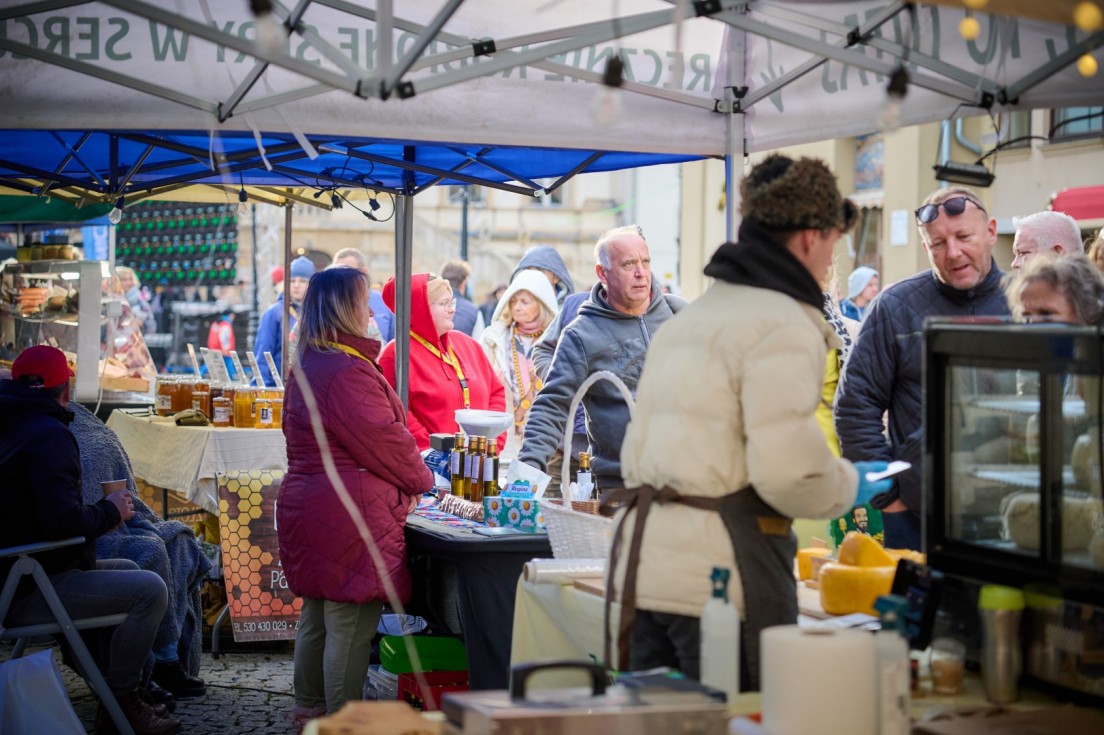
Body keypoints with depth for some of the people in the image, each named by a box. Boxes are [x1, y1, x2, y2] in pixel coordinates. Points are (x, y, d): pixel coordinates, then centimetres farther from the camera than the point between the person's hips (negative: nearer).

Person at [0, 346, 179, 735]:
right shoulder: (47, 435, -17)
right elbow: (65, 523, -25)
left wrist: (103, 513, 13)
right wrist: (111, 510, -8)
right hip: (33, 594, -11)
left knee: (129, 570, 24)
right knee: (150, 589, -17)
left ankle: (126, 687, 25)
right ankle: (120, 701, -6)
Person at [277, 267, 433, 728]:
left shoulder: (307, 366, 15)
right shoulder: (347, 371, -19)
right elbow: (384, 441, -18)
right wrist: (423, 480, 1)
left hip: (308, 507, 11)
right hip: (349, 514, -11)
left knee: (317, 615, 18)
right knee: (351, 625, -4)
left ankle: (309, 711, 27)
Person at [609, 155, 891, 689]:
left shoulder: (684, 320, 18)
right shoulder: (784, 328, -10)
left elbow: (634, 453, 20)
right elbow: (788, 471, -18)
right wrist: (852, 484, 0)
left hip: (641, 565, 8)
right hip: (719, 571, -8)